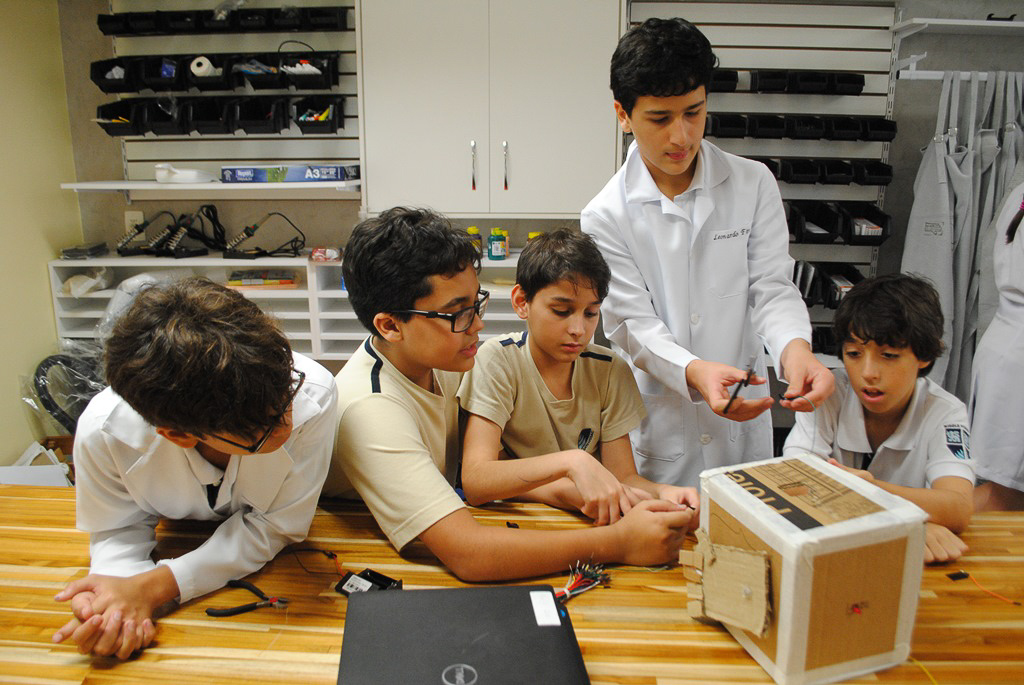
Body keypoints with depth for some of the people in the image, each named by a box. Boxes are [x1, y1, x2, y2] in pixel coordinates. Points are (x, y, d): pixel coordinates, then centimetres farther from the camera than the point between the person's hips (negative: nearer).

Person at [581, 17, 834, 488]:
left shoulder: (754, 184, -1)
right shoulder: (606, 217, -7)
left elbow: (772, 287, -4)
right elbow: (634, 325, -11)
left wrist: (795, 346, -26)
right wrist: (693, 372, -30)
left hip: (744, 424, 2)